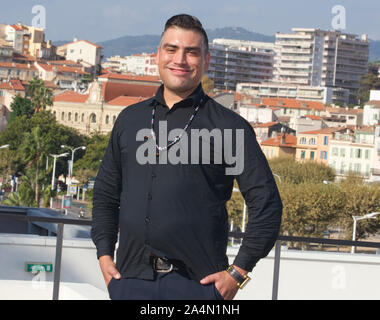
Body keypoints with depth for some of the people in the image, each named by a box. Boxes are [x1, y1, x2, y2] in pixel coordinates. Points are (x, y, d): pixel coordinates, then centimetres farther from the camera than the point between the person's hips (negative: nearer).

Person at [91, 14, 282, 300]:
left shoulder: (228, 126, 1)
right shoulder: (130, 119, 14)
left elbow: (266, 203, -1)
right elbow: (106, 192, 23)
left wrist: (239, 271, -5)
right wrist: (104, 254, 13)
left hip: (197, 284, -4)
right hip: (131, 281, 4)